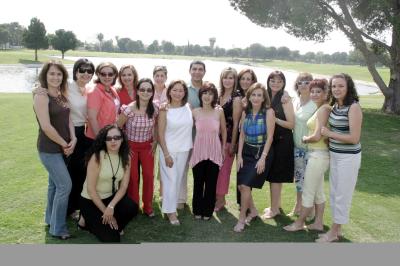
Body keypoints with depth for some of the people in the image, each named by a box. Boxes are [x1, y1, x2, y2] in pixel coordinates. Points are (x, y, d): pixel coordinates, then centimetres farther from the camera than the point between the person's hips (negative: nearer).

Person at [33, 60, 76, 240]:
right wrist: (64, 144, -13)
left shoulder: (61, 95, 7)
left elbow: (68, 119, 7)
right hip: (49, 149, -7)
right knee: (65, 185, -7)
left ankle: (51, 219, 34)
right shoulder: (41, 96, -15)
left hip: (62, 147, 8)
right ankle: (57, 228, 7)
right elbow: (46, 127, -21)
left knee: (55, 183, 18)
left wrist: (73, 140, -7)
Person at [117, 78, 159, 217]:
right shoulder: (129, 109, -22)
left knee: (149, 176, 2)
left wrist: (155, 141, 3)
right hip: (130, 145, -3)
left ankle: (148, 207, 20)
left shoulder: (155, 108, -10)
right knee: (132, 177, 2)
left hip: (147, 146, 3)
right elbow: (117, 127, -11)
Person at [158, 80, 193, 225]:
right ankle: (170, 211, 10)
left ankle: (173, 205, 26)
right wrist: (166, 154, -12)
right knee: (171, 179, -1)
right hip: (169, 149, -4)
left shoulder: (188, 107, 1)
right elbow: (161, 134, -9)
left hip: (184, 149, 4)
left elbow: (192, 126, 9)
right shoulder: (165, 110, -9)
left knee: (179, 179, 11)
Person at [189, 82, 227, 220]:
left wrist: (224, 148, 11)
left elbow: (224, 131, 8)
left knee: (211, 183, 8)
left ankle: (207, 211, 24)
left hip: (214, 152, 0)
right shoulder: (195, 112, -2)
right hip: (198, 152, 1)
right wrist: (190, 147, 2)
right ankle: (197, 210, 25)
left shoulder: (219, 111, -3)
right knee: (198, 183, 9)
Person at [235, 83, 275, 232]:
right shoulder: (245, 112, 5)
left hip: (261, 153, -5)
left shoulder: (268, 112, -10)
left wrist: (263, 158, -16)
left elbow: (269, 137, -12)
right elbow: (242, 135, 7)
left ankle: (242, 218, 7)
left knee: (246, 185, -11)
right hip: (247, 152, 5)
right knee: (241, 186, 6)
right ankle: (253, 211, 31)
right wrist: (239, 155, 1)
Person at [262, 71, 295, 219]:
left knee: (275, 176, -1)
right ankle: (276, 204, 28)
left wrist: (274, 118, -21)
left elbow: (291, 124, -15)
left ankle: (274, 209, 11)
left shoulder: (285, 100, -11)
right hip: (270, 140, 6)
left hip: (282, 141, -6)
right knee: (272, 175, 13)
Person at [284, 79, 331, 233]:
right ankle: (318, 223, 29)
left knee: (307, 192, 4)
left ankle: (299, 223, 18)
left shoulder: (323, 109, -17)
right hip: (318, 155, 10)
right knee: (318, 191, 18)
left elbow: (317, 136, -23)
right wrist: (308, 138, -1)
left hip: (318, 155, -10)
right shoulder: (322, 109, 11)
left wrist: (305, 138, -6)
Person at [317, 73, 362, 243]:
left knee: (342, 195, 5)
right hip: (334, 155, 8)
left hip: (348, 157, -8)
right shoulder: (335, 105, 6)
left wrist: (329, 133, -16)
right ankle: (337, 229, 31)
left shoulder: (353, 108, -17)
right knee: (334, 193, 16)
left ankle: (334, 231, 19)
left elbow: (354, 138, -20)